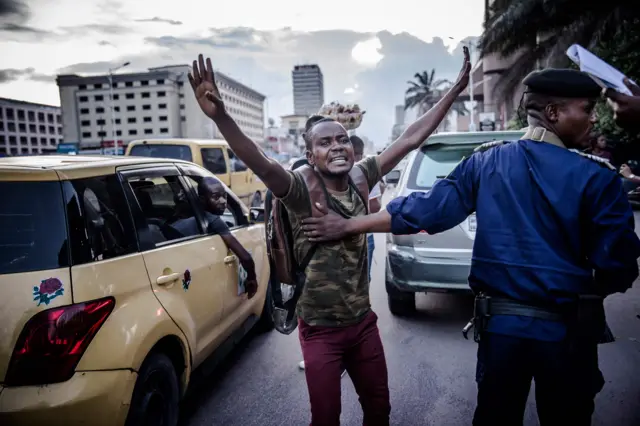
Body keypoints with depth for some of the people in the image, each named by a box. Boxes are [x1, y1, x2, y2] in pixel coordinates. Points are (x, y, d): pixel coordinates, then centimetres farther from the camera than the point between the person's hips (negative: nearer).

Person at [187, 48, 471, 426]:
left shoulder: (361, 179, -4)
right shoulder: (301, 191, -18)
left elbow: (411, 139, -2)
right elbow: (262, 164, -37)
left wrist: (454, 92, -1)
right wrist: (220, 116, -53)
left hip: (363, 321, 5)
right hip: (321, 330, -4)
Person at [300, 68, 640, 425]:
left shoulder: (485, 163, -3)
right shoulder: (598, 178, -10)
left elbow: (425, 210, -4)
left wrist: (348, 225, 5)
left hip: (500, 322, 3)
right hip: (567, 330, -2)